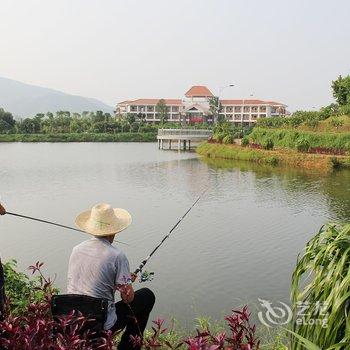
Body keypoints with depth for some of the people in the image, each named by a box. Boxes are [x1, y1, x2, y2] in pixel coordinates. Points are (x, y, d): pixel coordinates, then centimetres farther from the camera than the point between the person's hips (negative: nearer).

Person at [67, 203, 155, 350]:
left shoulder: (76, 249, 2)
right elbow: (128, 298, -12)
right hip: (102, 324, -6)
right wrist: (127, 281, 11)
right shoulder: (117, 256, -16)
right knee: (147, 295, 13)